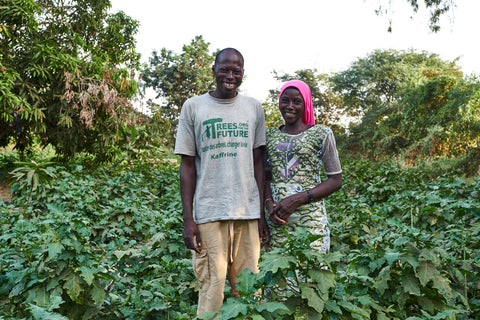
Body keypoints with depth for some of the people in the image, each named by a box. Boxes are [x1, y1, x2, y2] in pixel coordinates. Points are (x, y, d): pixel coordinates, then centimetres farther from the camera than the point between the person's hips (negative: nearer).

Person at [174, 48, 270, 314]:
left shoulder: (254, 108, 10)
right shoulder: (193, 107, 3)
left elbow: (257, 163, 10)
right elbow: (188, 165, 2)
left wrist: (262, 214, 6)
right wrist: (188, 219, -4)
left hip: (248, 212, 2)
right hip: (208, 212, -2)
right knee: (211, 290, 0)